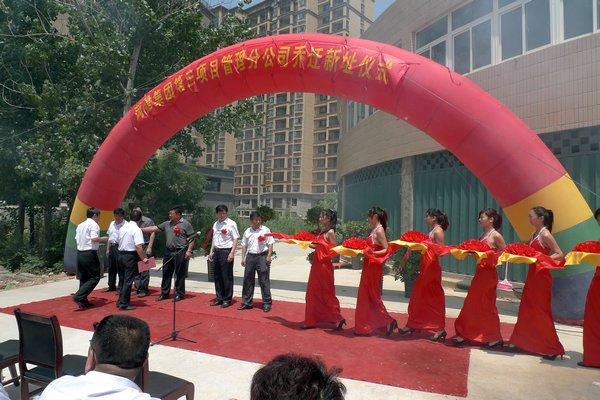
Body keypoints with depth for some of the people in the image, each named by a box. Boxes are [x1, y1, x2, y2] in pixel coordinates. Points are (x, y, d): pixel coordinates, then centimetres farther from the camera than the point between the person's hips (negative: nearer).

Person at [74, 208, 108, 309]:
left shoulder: (80, 225, 16)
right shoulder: (94, 224, -9)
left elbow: (77, 239, 17)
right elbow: (94, 239, -21)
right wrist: (104, 239, -5)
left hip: (80, 253, 9)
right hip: (90, 254, -9)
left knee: (83, 278, 14)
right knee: (95, 277, -2)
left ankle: (83, 301, 18)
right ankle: (79, 296, -11)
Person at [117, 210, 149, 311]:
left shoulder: (123, 228, 9)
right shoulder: (137, 229, -16)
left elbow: (119, 242, 17)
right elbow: (138, 246, -23)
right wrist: (143, 258, -16)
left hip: (121, 254, 8)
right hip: (130, 256, -8)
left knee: (124, 278, 19)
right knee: (128, 280, 0)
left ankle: (120, 301, 28)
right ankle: (124, 304, 5)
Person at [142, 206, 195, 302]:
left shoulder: (186, 224, -4)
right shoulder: (167, 224, 13)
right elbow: (154, 228, 13)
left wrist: (189, 251, -13)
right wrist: (140, 229, 7)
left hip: (180, 252, -6)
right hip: (168, 251, 6)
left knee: (180, 274, 2)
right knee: (166, 274, 11)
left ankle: (179, 294, 14)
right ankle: (164, 294, 22)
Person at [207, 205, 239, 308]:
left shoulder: (231, 224, -6)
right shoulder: (215, 224, 14)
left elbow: (235, 239, -9)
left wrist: (232, 253, -16)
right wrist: (211, 251, 15)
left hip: (226, 251, -6)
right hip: (217, 252, 7)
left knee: (227, 276, 0)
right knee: (217, 276, 11)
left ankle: (227, 299, 10)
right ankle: (219, 298, 23)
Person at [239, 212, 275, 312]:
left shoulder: (265, 230, 1)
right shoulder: (247, 232, 12)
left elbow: (270, 244, -1)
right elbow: (244, 245, 15)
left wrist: (269, 256, -9)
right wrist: (243, 258, 8)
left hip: (262, 256, -4)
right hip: (250, 256, 4)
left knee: (264, 281, -3)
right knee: (248, 280, 9)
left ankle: (267, 303, 5)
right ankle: (247, 302, 21)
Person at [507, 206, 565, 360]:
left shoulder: (545, 234, -13)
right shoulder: (535, 234, 12)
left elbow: (560, 255, -16)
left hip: (541, 275, -8)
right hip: (532, 274, 8)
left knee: (541, 311, -2)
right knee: (526, 309, 14)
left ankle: (553, 348, 9)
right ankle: (519, 341, 24)